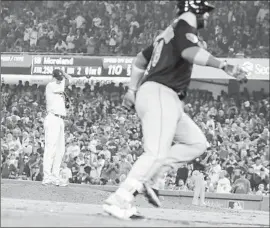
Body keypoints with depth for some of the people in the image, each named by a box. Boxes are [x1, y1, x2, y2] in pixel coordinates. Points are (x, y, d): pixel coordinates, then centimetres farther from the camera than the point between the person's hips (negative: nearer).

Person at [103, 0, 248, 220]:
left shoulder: (169, 32, 25)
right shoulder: (184, 25, -5)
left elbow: (141, 58, 34)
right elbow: (189, 51, -28)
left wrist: (132, 91, 40)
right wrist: (224, 65, -40)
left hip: (169, 101, 10)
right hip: (160, 94, -10)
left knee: (197, 143, 7)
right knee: (157, 153, -19)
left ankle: (145, 178, -2)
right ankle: (118, 200, -24)